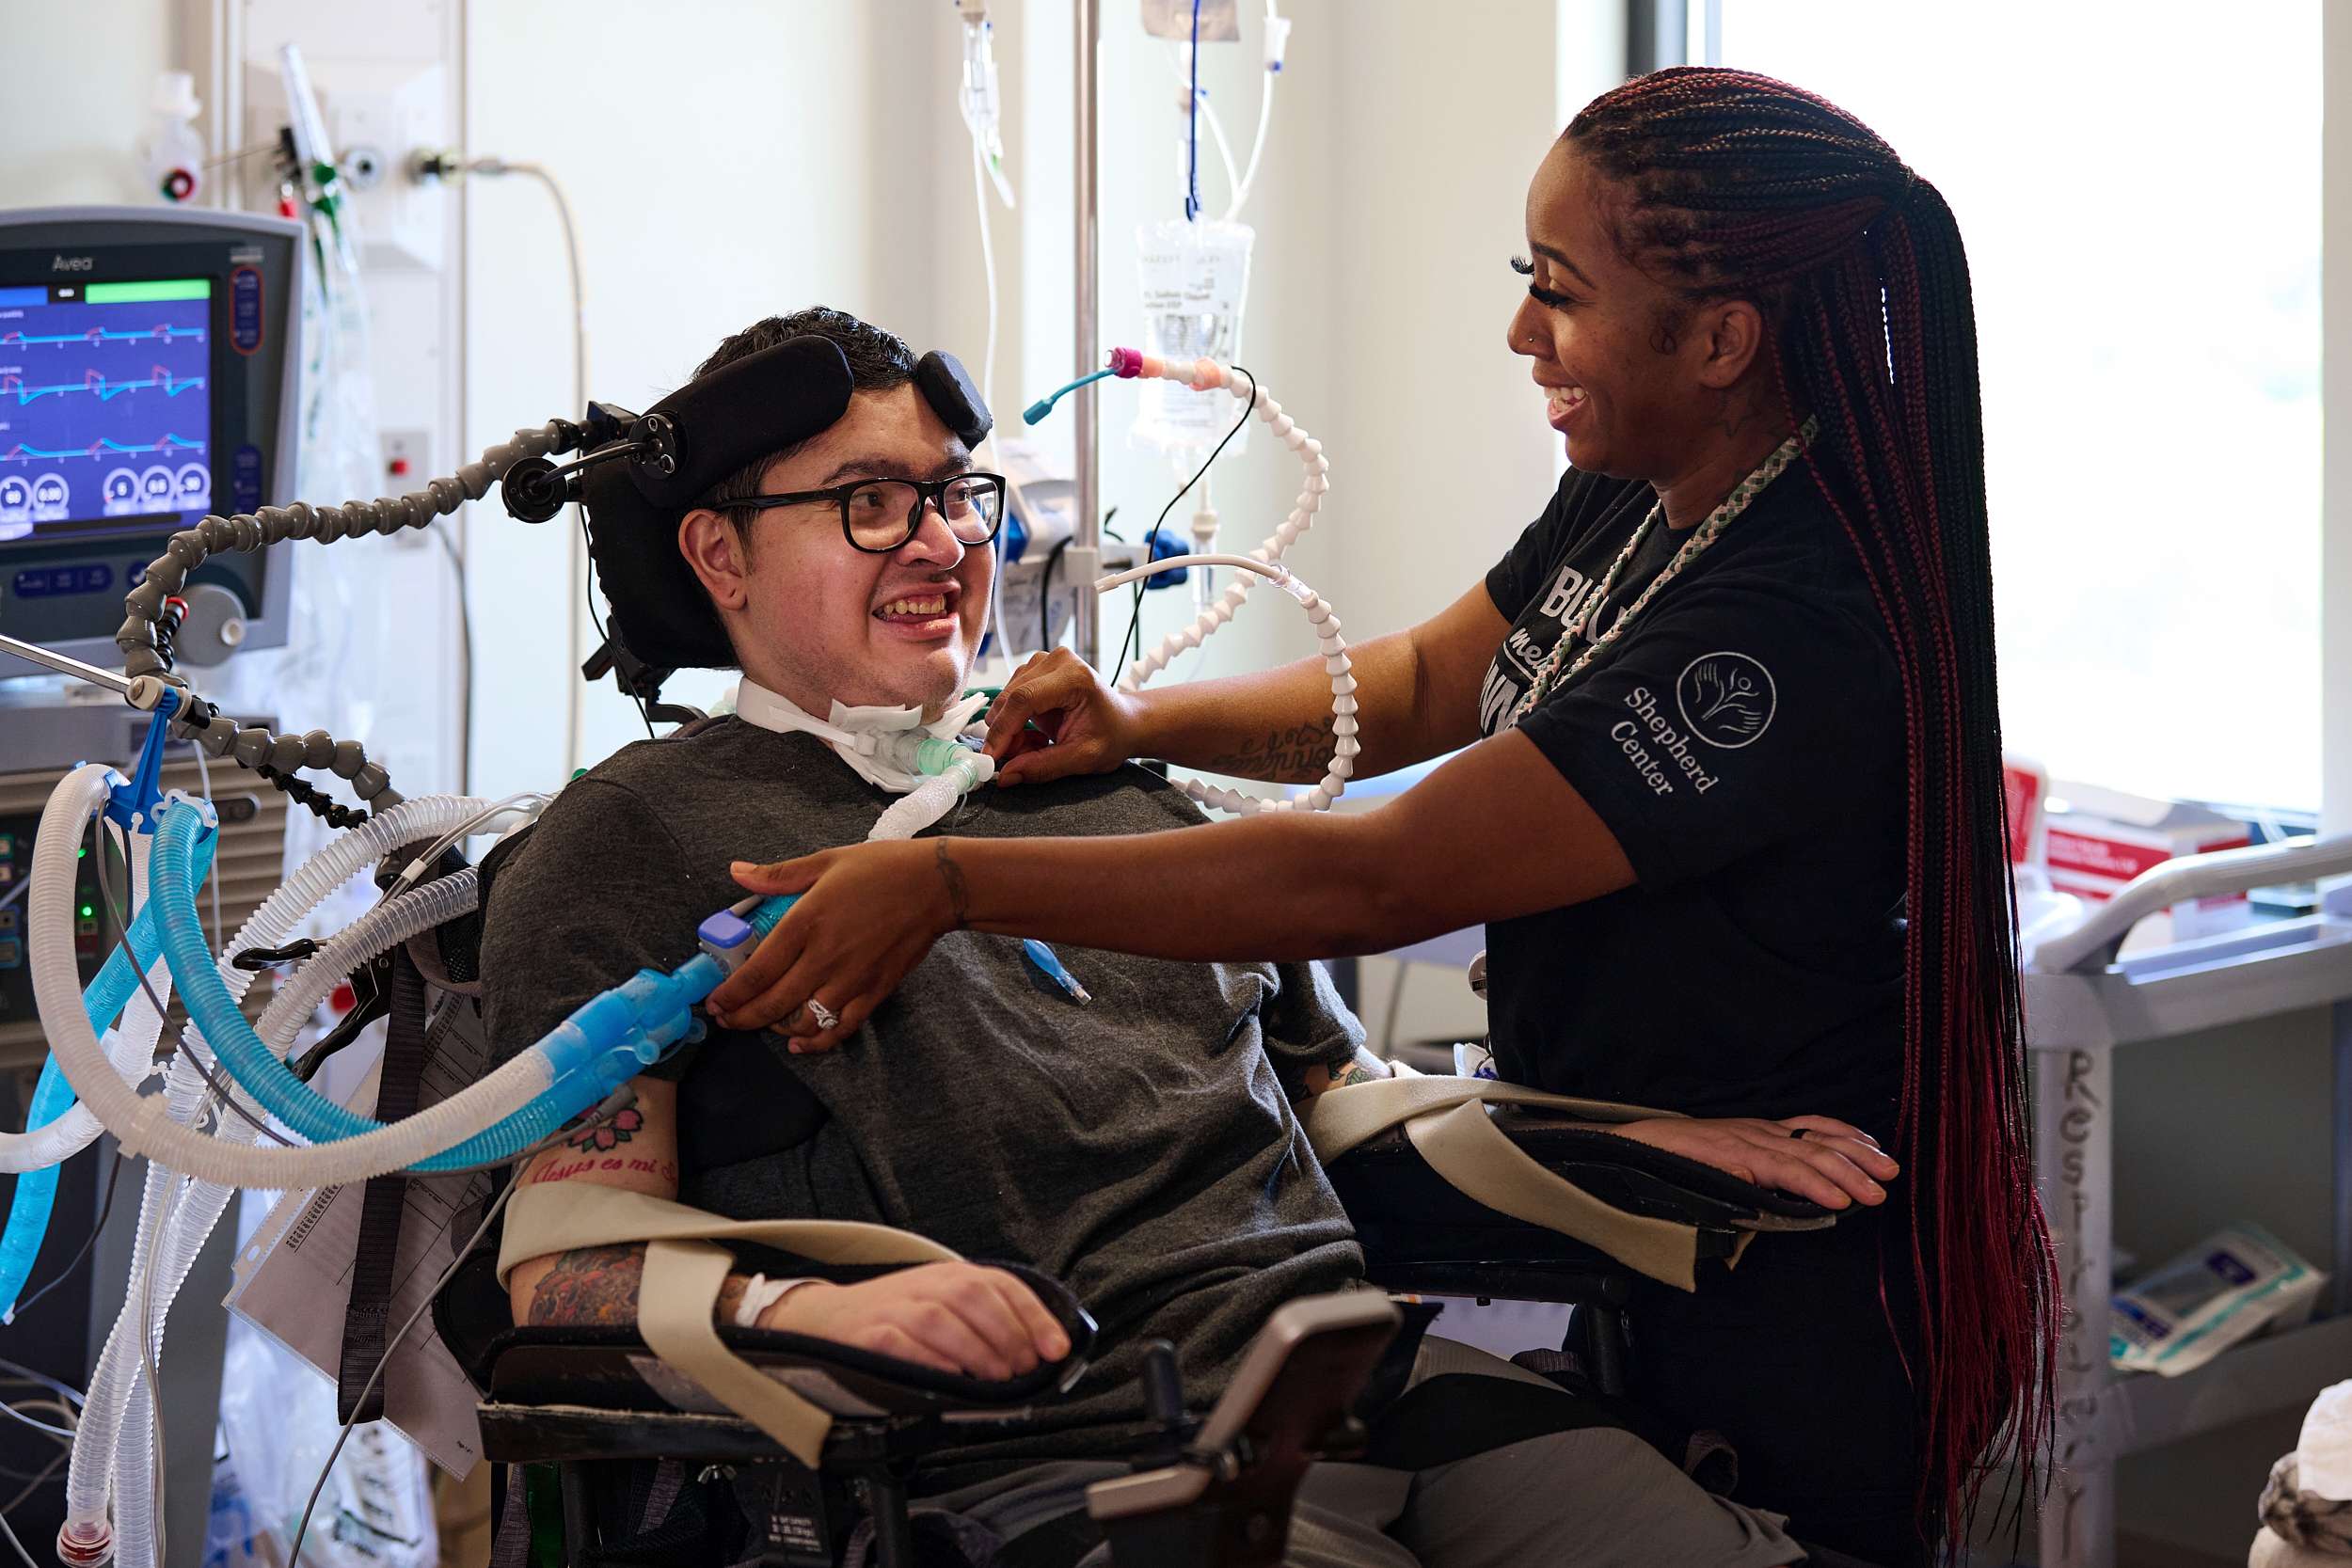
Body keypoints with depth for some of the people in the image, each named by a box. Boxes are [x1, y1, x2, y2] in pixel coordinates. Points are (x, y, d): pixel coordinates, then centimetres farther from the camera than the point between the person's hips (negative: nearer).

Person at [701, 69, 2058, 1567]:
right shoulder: (1639, 492, 0)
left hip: (1784, 1323, -9)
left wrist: (949, 883, -29)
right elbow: (1426, 684, 17)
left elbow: (1377, 881, -31)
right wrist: (1147, 718, 0)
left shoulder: (1795, 629, -31)